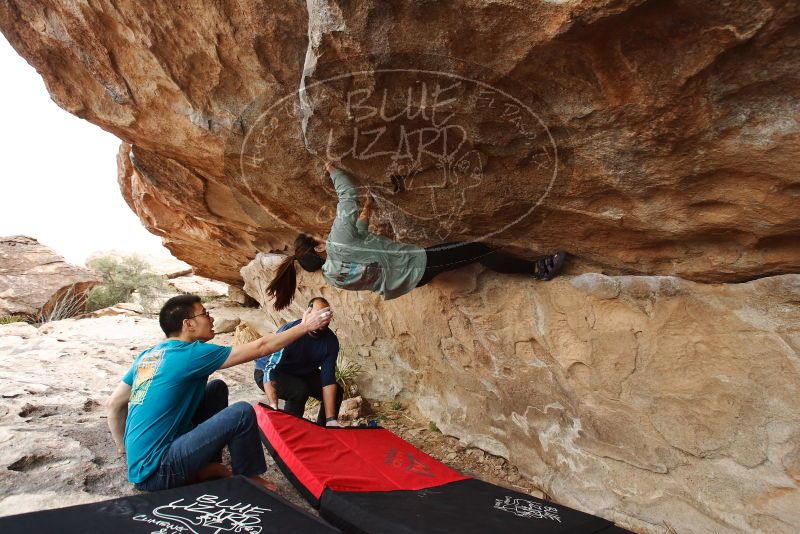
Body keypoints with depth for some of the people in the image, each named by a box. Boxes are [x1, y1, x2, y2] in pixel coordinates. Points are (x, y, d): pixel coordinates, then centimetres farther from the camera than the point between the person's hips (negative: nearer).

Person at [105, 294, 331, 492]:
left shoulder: (148, 354, 7)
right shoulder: (191, 354, -17)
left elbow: (114, 404, 13)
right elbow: (260, 347, -15)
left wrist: (124, 447, 24)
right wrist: (305, 326, -7)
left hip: (138, 459, 9)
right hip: (153, 473, -9)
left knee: (217, 388, 11)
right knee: (242, 413, -19)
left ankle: (209, 467, 13)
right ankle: (246, 479, 4)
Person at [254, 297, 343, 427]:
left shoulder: (331, 341, -18)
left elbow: (328, 378, -21)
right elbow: (270, 369, -40)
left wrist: (331, 419, -28)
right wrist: (274, 406, -55)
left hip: (302, 373, 5)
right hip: (267, 372, -5)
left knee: (337, 392, -10)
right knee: (300, 390, -32)